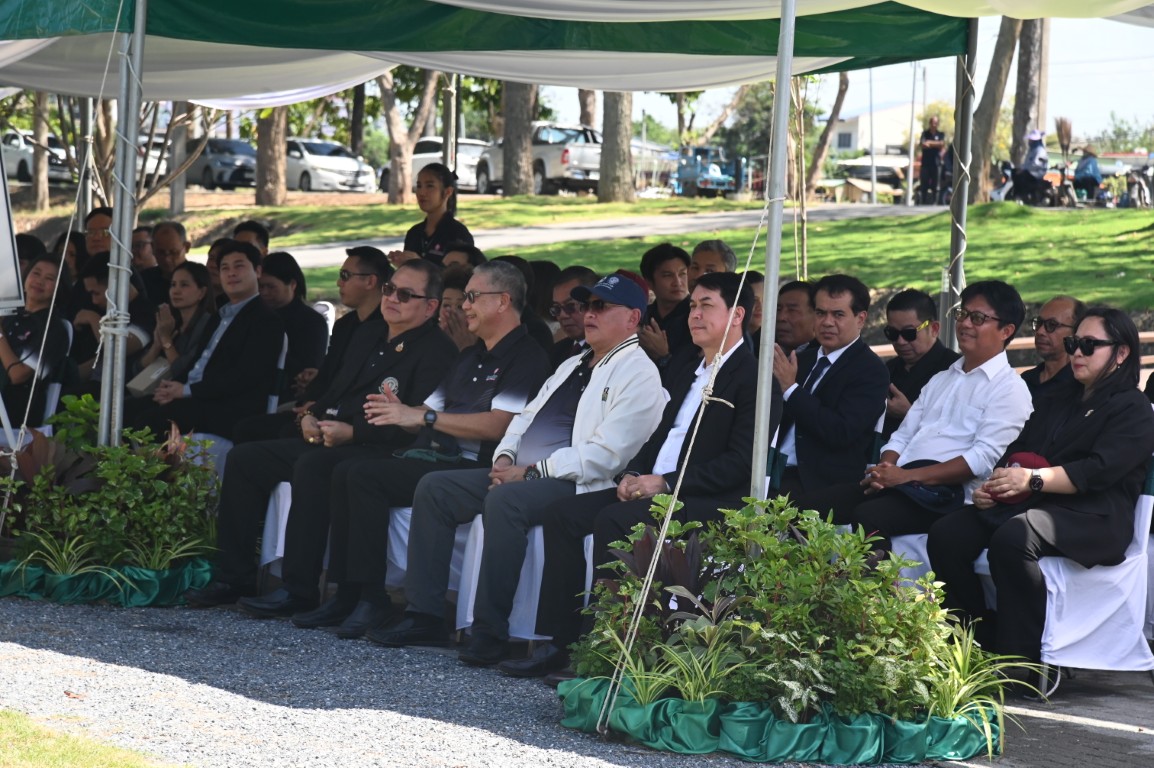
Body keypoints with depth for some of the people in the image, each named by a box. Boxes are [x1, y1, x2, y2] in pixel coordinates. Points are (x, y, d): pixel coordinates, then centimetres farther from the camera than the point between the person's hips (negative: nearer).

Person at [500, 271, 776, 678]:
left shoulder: (754, 379, -8)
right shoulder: (686, 370, 21)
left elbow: (739, 464, -16)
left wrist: (665, 483, -19)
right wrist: (634, 474, 1)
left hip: (709, 501, -9)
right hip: (653, 487, 9)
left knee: (613, 521, -30)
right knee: (563, 514, -5)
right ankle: (560, 641, -8)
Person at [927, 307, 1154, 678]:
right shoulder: (1057, 403, 28)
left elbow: (1098, 471, -13)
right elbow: (1016, 452, 22)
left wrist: (1033, 480, -23)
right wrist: (991, 486, 0)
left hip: (1091, 516, -8)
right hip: (1023, 504, 8)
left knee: (1013, 538, -38)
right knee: (946, 535, -18)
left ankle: (1021, 659, -34)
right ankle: (979, 645, -14)